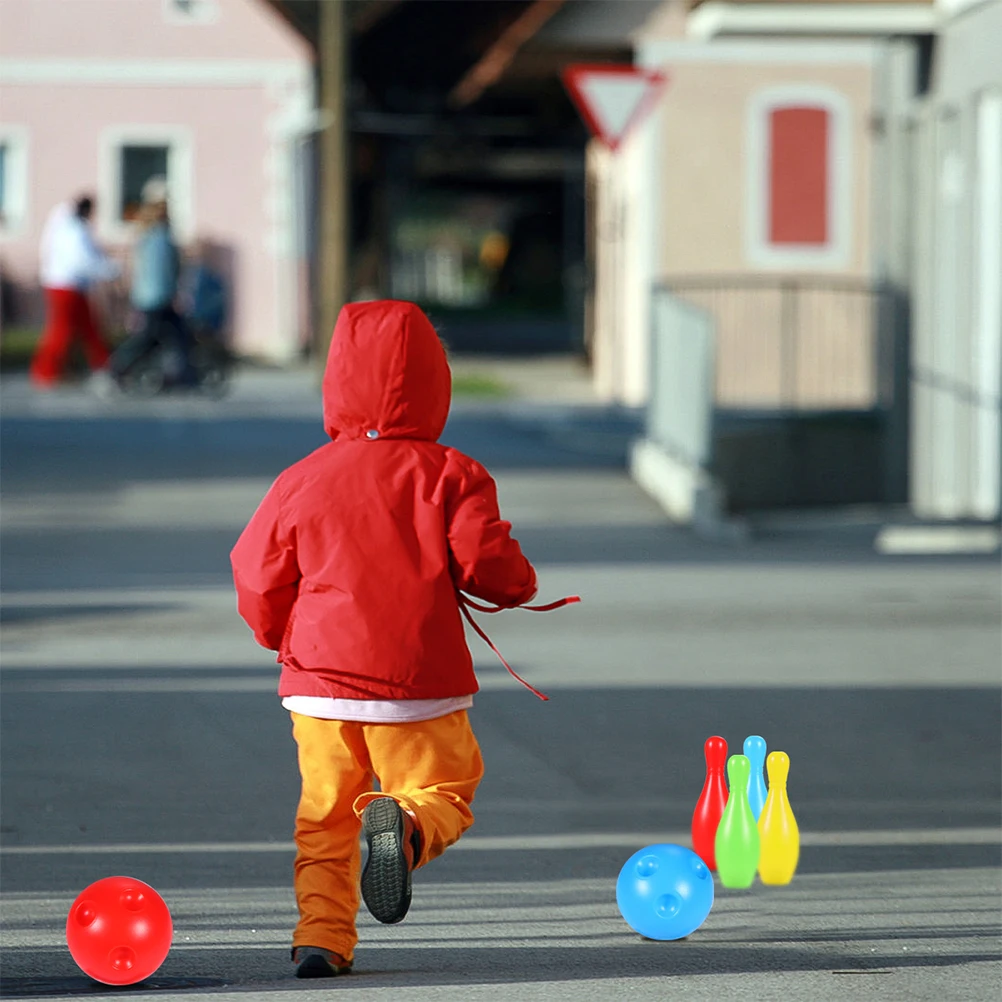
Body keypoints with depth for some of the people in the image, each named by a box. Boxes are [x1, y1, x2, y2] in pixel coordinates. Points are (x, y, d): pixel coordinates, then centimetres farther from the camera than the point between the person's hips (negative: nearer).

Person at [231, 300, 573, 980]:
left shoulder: (301, 482, 4)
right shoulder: (449, 474, -2)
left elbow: (258, 584, 7)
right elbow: (489, 566, -10)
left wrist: (284, 637, 27)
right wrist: (519, 585, 13)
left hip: (320, 687, 2)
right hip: (420, 683, -2)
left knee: (324, 815, 14)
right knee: (444, 791, 10)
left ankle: (322, 935, -1)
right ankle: (405, 824, -24)